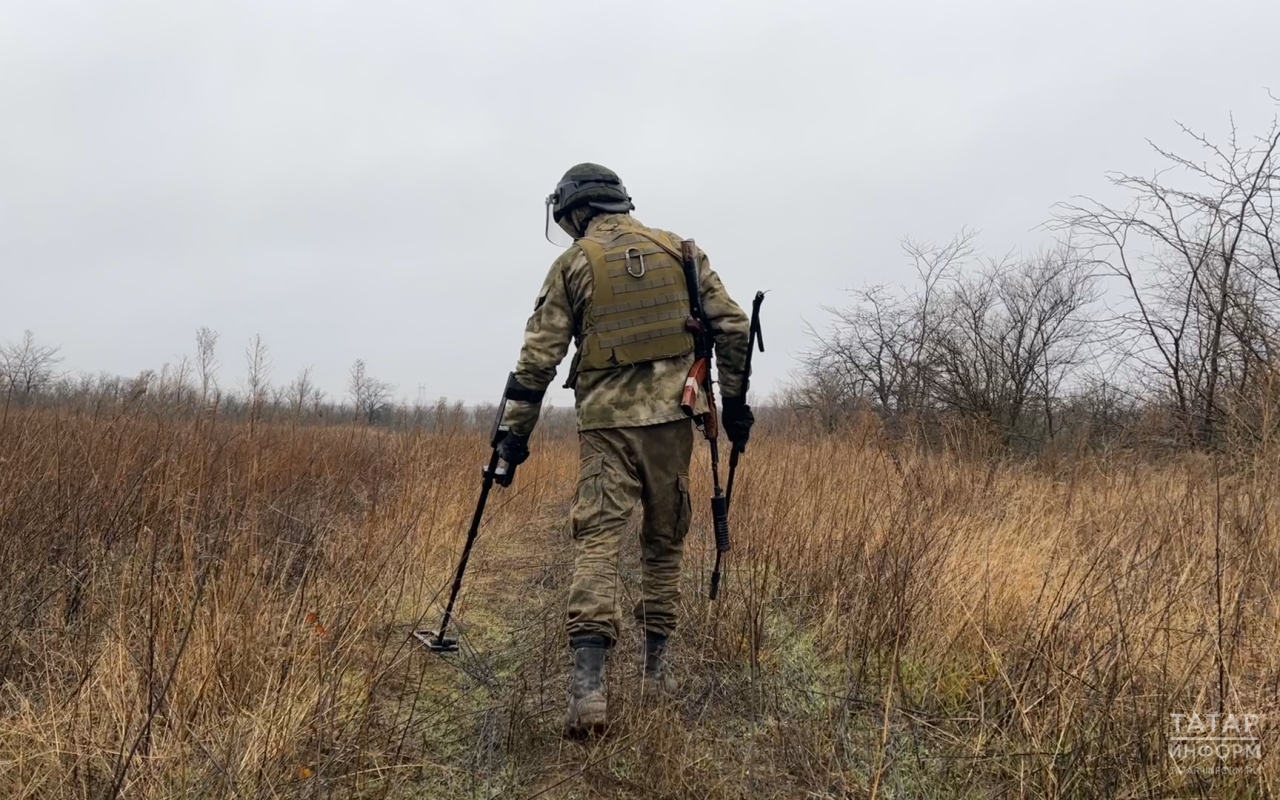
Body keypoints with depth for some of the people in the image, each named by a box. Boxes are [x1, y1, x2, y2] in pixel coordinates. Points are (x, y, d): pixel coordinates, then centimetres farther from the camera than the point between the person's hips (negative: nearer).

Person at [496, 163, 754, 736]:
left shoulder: (573, 263, 3)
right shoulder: (680, 251, 11)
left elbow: (539, 357, 0)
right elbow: (732, 326, 7)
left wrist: (515, 432, 5)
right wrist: (734, 399, 14)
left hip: (606, 422, -3)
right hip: (672, 416, 3)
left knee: (596, 541, -5)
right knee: (665, 540, 15)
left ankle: (588, 685, -17)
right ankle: (656, 668, 23)